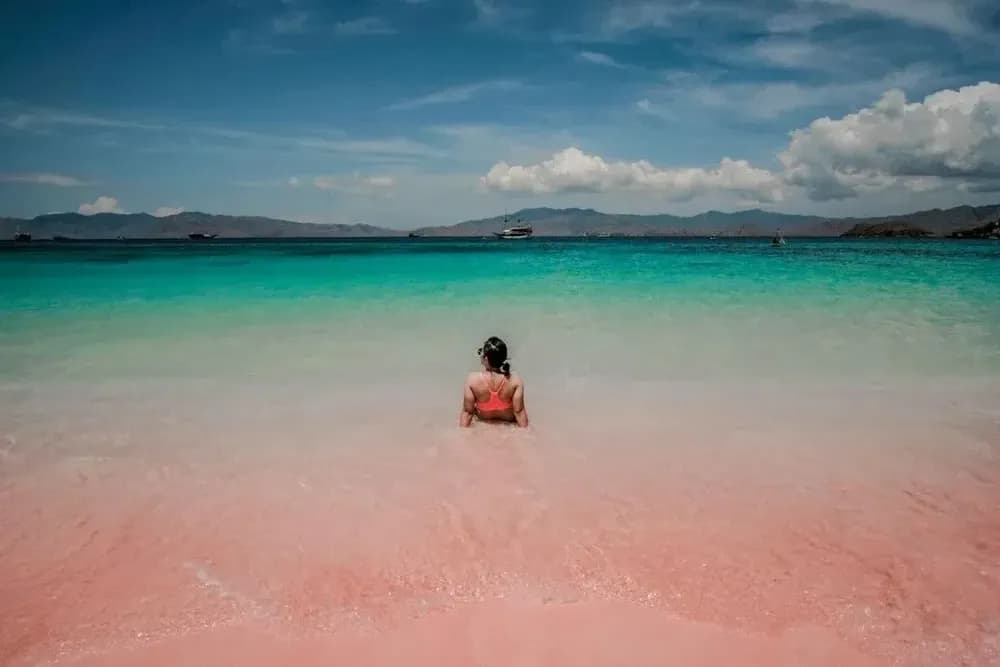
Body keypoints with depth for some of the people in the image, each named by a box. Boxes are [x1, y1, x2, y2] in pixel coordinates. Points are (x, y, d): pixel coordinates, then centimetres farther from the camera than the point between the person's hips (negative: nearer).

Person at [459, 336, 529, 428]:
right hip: (508, 420, 0)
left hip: (483, 420, 0)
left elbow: (467, 411, -20)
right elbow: (519, 411, -21)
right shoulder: (515, 380, -29)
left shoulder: (472, 379, -30)